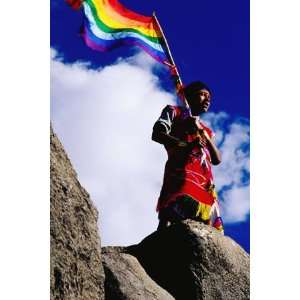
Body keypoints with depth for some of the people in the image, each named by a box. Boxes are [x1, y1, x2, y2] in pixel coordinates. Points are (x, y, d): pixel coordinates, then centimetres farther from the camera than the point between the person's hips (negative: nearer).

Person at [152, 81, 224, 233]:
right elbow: (157, 134, 1)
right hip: (181, 170, -6)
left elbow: (217, 159, 21)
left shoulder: (206, 130, 35)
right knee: (169, 215, -27)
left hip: (205, 179, 6)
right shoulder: (174, 112, 20)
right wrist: (186, 145, -14)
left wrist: (203, 132, 8)